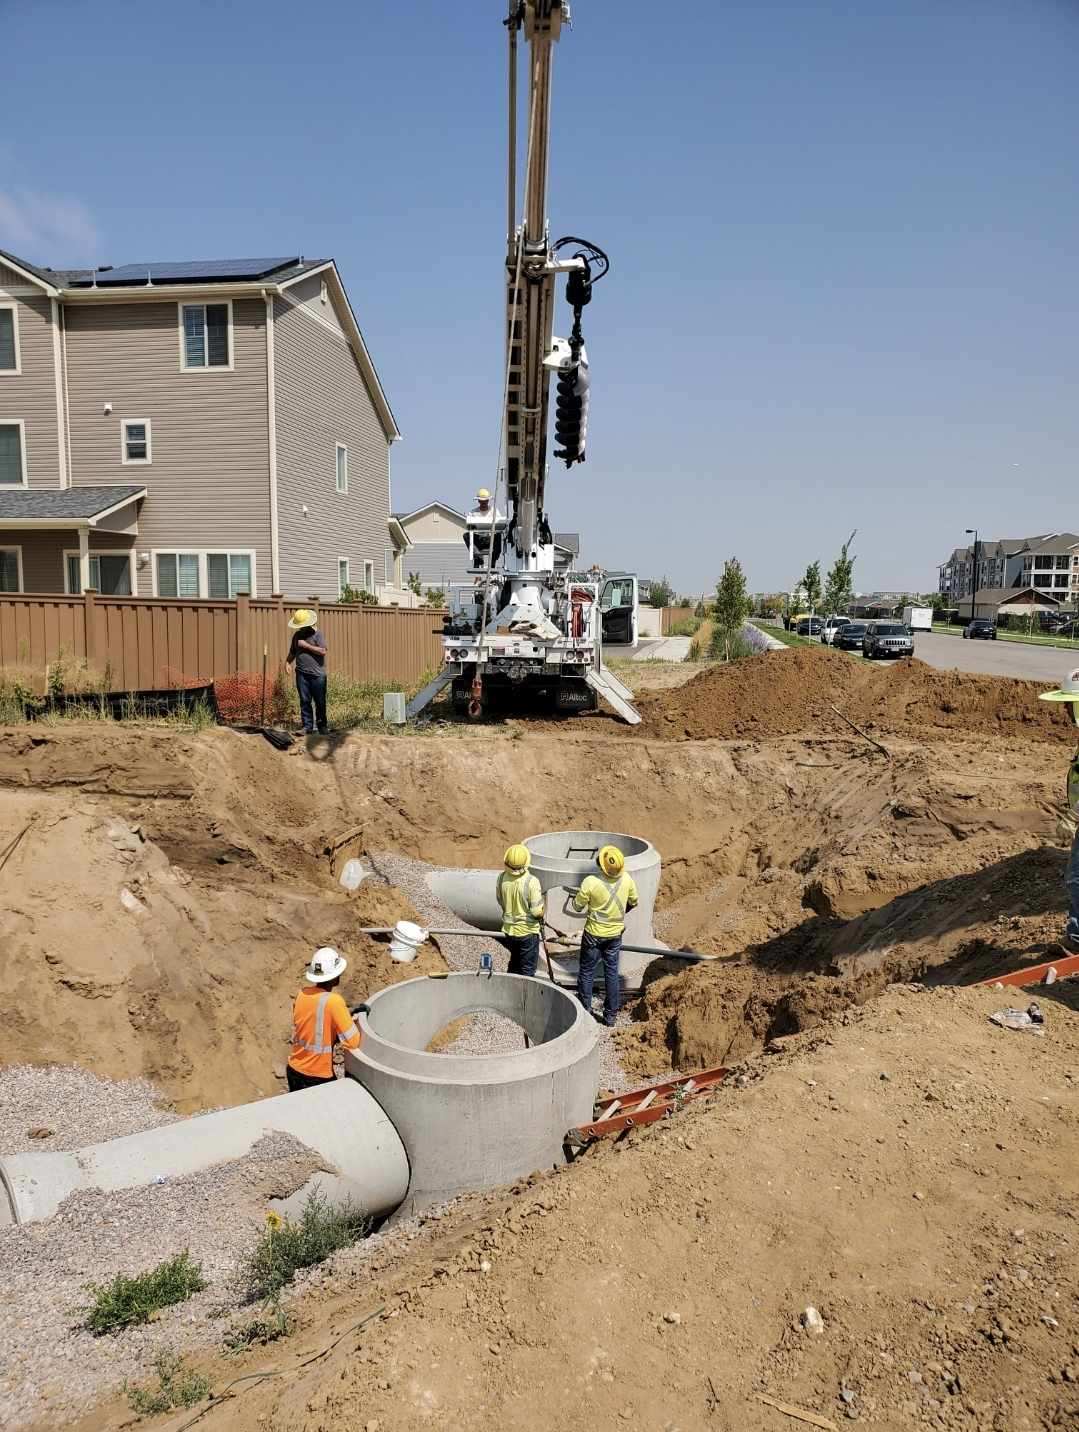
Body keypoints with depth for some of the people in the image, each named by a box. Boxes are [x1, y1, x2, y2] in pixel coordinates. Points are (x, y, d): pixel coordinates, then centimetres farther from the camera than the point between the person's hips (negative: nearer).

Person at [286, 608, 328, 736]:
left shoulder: (317, 634, -3)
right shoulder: (297, 635, 12)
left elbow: (323, 651, -15)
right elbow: (292, 652, 21)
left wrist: (306, 645, -14)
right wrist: (288, 662, 3)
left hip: (317, 674, -4)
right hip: (302, 674, 4)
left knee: (320, 701, 3)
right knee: (305, 701, 4)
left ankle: (322, 726, 14)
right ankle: (307, 726, 9)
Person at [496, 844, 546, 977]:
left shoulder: (502, 878, -10)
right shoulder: (531, 881, -25)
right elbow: (537, 912, -21)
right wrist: (542, 913, 1)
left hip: (508, 931, 5)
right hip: (527, 932, -5)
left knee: (514, 965, 26)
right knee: (527, 971, 11)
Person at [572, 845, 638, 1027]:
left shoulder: (591, 882, -26)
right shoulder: (626, 879, -14)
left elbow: (577, 907, -12)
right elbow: (633, 901, 5)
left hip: (594, 933, -3)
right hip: (615, 933, 3)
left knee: (586, 971, 13)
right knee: (612, 972, 15)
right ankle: (610, 1014, 22)